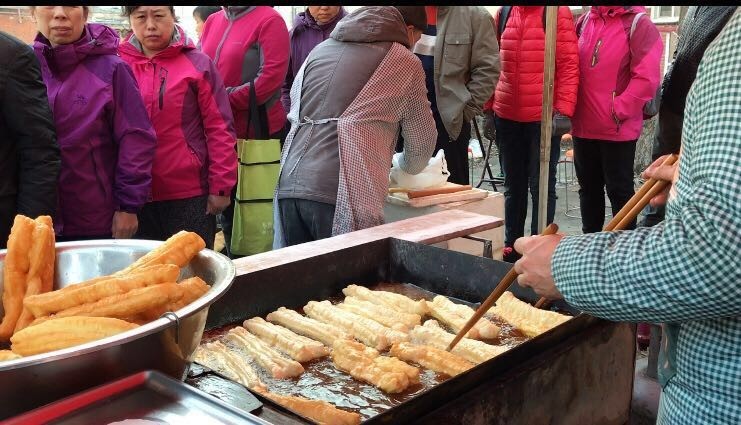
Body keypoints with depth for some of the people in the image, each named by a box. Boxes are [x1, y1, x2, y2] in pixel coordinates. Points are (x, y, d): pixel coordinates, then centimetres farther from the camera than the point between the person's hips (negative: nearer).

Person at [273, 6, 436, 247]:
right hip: (343, 193, -5)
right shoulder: (405, 62, 8)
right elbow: (422, 143, 15)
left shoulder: (321, 49, 22)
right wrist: (406, 167, 38)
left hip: (289, 185, 6)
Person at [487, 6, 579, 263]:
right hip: (506, 116, 5)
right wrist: (489, 107, 9)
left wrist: (564, 110, -17)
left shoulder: (558, 12, -5)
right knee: (513, 186, 14)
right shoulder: (503, 13, 9)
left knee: (540, 185, 6)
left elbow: (569, 64, -10)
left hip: (545, 117, -5)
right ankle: (511, 248, 26)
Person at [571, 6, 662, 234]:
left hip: (618, 129, -6)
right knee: (588, 187, 16)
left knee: (619, 190, 4)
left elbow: (647, 78, -14)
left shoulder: (638, 24, -7)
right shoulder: (584, 22, 10)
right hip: (583, 125, 6)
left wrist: (618, 111, -16)